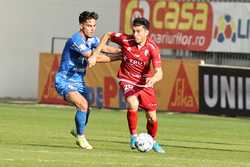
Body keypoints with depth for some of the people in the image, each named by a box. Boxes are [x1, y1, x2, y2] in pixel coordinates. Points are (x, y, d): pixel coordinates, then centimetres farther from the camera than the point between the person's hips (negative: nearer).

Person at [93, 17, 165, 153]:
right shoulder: (125, 40, -19)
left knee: (152, 117, 5)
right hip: (127, 80, -1)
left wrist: (153, 79, -50)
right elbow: (108, 35, 1)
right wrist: (95, 55, -4)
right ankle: (133, 137, -14)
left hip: (145, 82, 1)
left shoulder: (152, 48, -20)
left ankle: (153, 141, 34)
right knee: (133, 104, -31)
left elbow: (159, 73, -26)